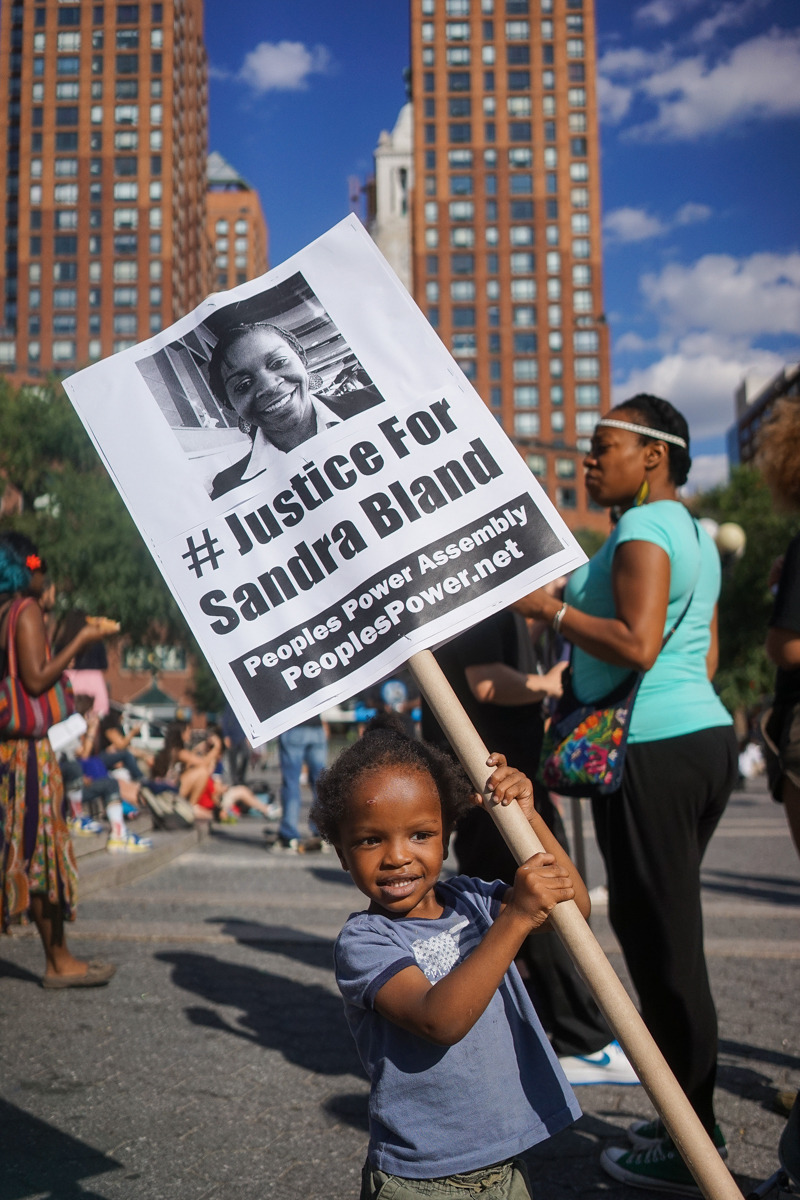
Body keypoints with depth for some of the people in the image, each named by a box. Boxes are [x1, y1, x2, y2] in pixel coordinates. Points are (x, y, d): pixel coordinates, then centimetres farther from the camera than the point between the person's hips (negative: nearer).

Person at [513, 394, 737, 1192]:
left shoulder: (643, 531, -12)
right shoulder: (693, 534, 19)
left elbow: (637, 645, -24)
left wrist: (551, 609, -14)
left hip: (653, 752, -10)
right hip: (705, 735, 10)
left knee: (661, 945, -3)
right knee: (669, 937, 16)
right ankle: (692, 1119, 26)